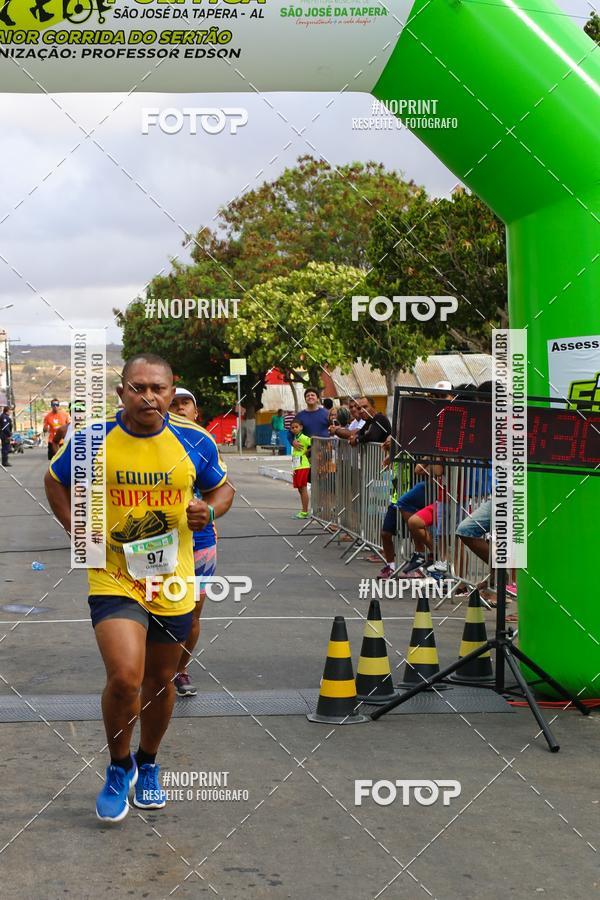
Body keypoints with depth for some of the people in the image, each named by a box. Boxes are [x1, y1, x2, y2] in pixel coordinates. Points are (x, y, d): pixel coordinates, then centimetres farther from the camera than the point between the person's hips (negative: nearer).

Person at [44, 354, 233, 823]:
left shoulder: (195, 441, -6)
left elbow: (221, 486, 11)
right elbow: (56, 481, 10)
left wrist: (208, 510, -11)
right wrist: (76, 528, -4)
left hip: (172, 581, 3)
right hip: (113, 579, -2)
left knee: (160, 680, 16)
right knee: (124, 678, -19)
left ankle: (147, 764, 43)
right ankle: (119, 767, 9)